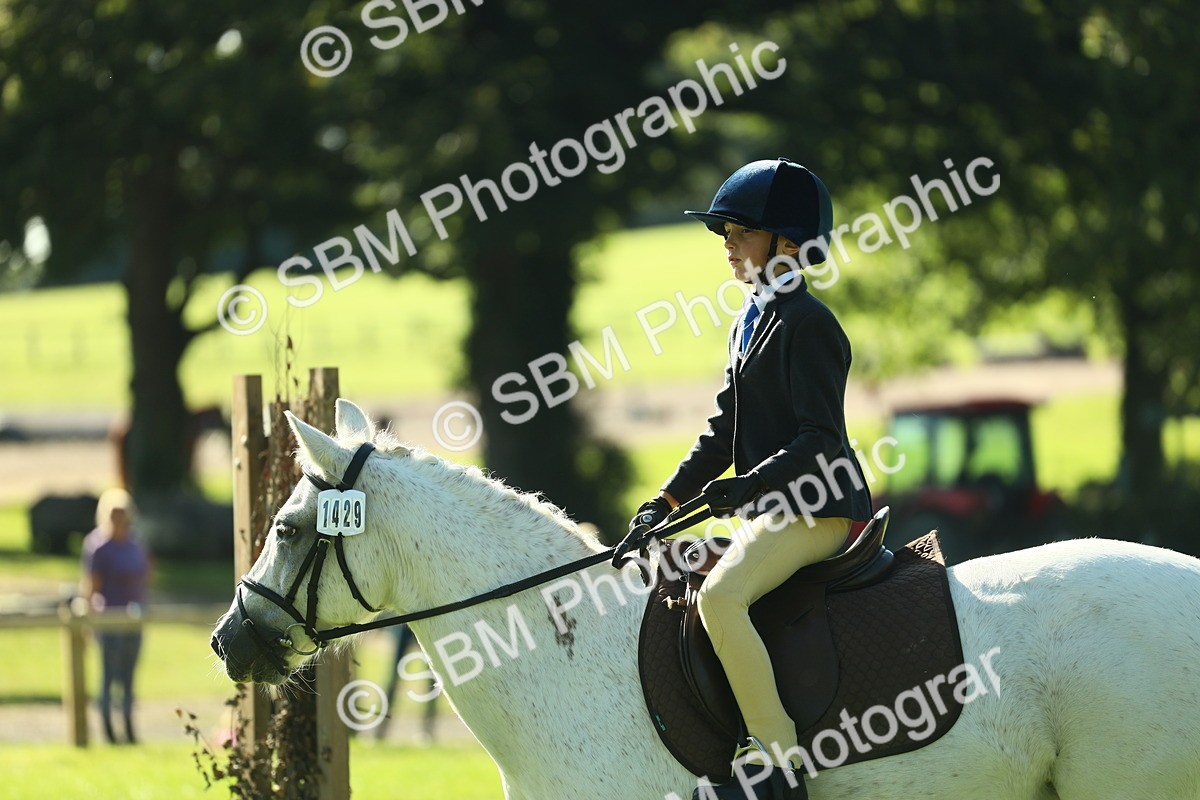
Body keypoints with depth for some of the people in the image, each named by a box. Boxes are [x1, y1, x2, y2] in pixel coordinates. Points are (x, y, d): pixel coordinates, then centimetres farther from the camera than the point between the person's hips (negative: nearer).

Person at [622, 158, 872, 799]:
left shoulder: (808, 325, -13)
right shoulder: (751, 321, 18)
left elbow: (819, 438, -20)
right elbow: (725, 429, 21)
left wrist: (743, 487, -28)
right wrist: (669, 499, 12)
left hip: (818, 506, -11)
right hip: (771, 507, 11)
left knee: (721, 595, -29)